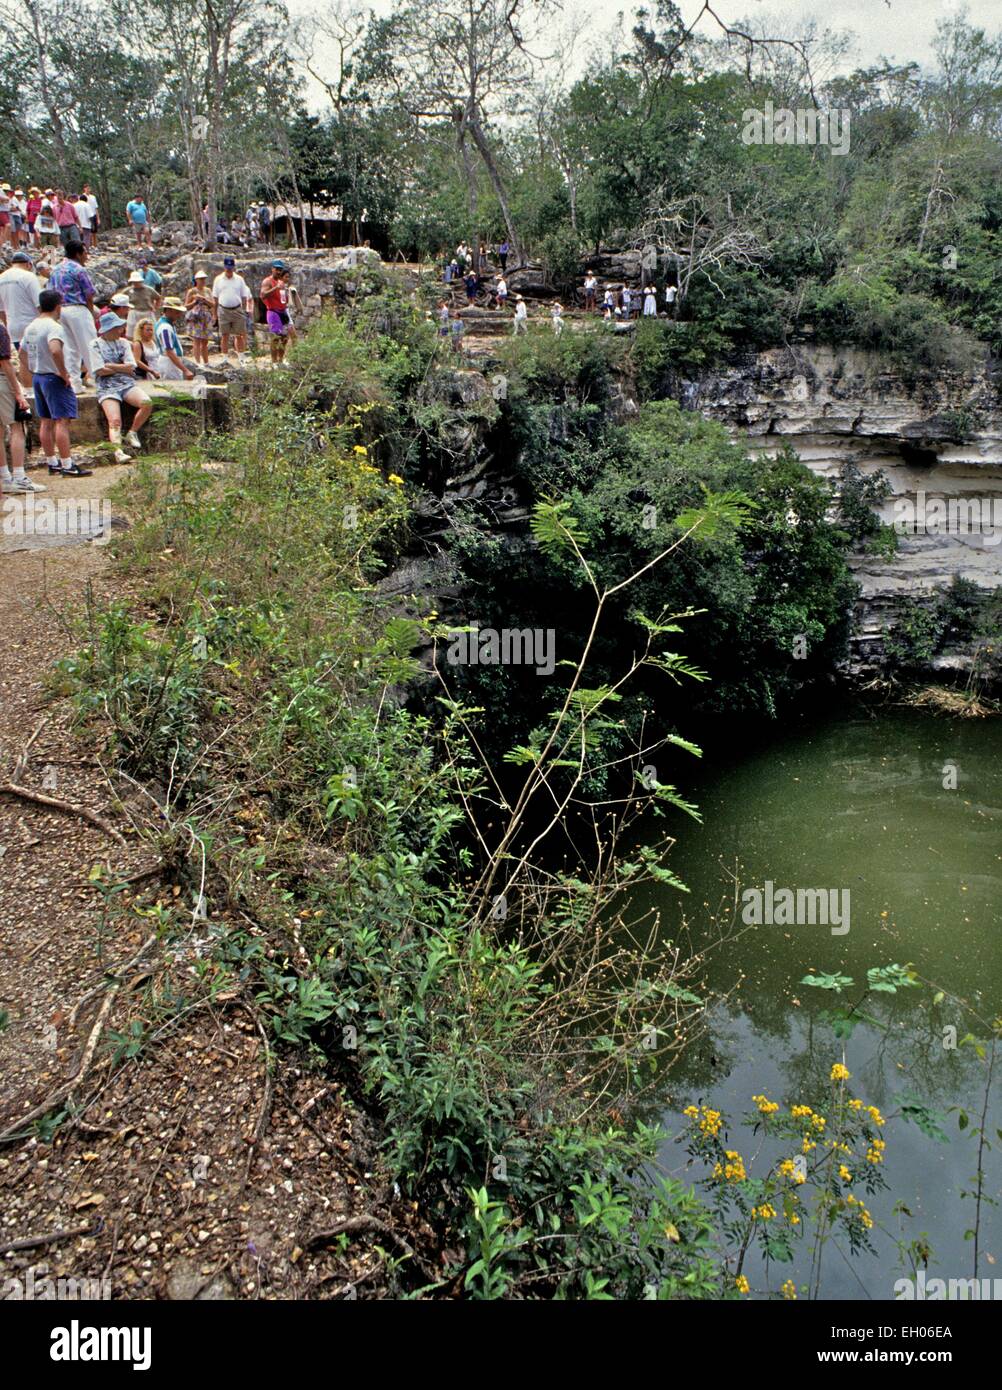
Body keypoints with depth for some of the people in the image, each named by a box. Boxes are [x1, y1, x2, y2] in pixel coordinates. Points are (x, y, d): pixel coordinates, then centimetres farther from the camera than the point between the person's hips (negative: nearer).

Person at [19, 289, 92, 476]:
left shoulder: (31, 327, 11)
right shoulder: (54, 326, -16)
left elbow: (23, 352, 19)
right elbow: (55, 350, -33)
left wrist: (31, 371, 22)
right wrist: (63, 373, -23)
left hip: (37, 377, 9)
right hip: (54, 378, -9)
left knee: (46, 422, 14)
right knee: (62, 421, -8)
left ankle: (52, 462, 21)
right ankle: (67, 466, -10)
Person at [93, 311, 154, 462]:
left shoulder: (123, 342, 14)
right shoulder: (95, 345, 2)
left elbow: (131, 367, 3)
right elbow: (100, 371, -8)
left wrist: (110, 366, -5)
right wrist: (123, 368, 1)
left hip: (127, 383, 4)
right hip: (107, 387, -4)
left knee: (147, 403, -24)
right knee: (115, 420, -25)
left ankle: (132, 433, -5)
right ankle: (118, 451, -37)